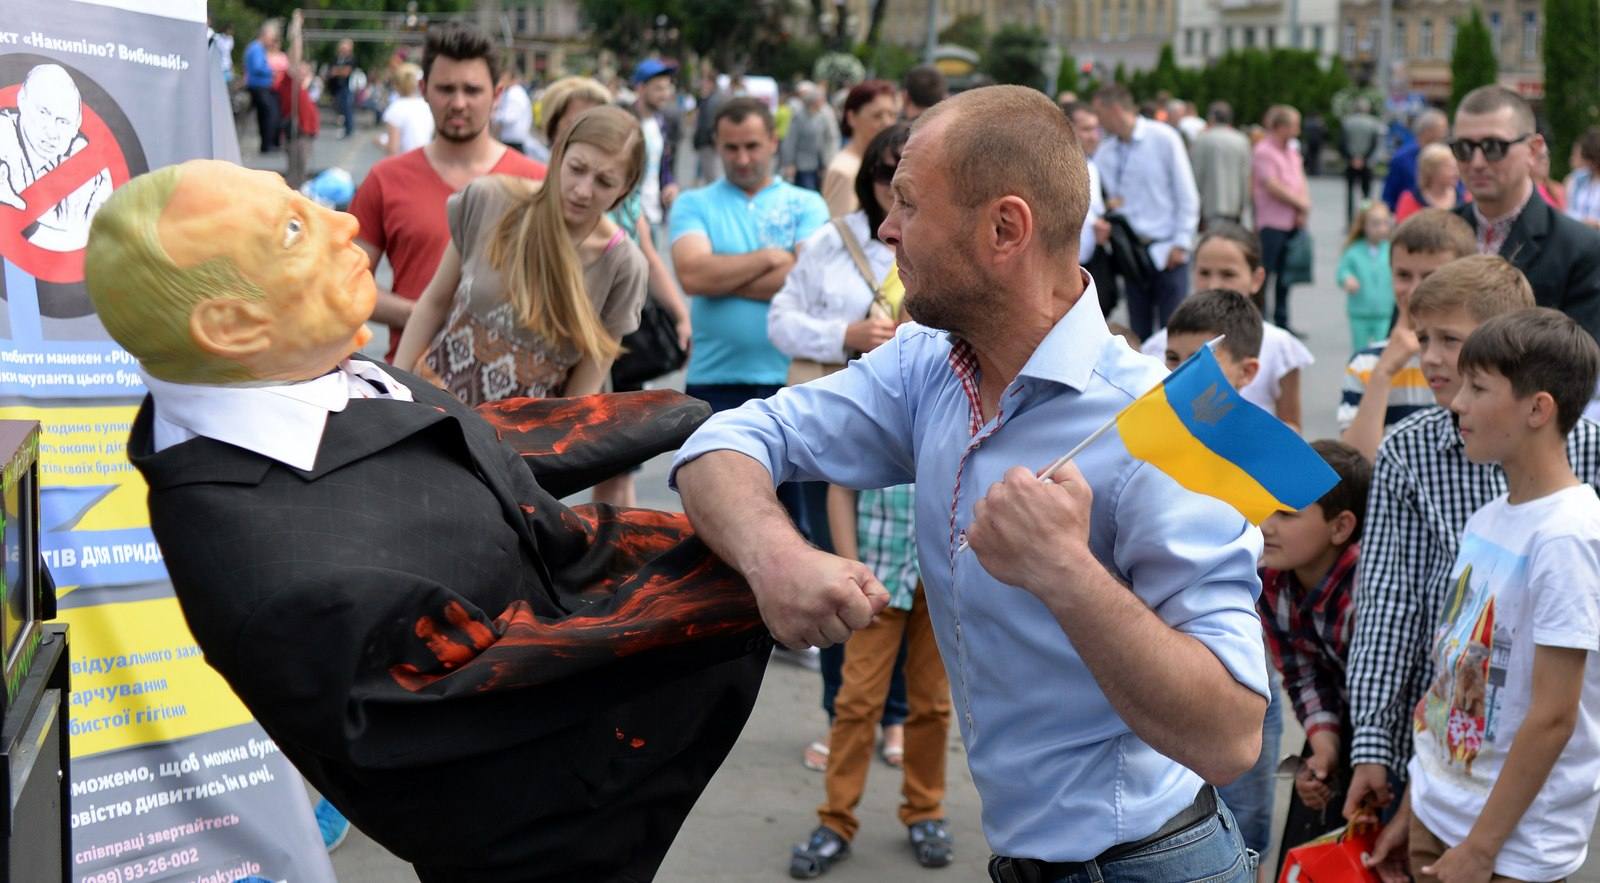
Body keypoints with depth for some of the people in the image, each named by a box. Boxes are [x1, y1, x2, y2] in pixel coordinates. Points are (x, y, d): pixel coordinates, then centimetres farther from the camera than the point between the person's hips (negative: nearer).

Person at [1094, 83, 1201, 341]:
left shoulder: (1163, 138, -4)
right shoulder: (1104, 153, 6)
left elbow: (1187, 194, -3)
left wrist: (1181, 244, -8)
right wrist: (1107, 206, -9)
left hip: (1167, 251, -4)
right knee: (1138, 331, 7)